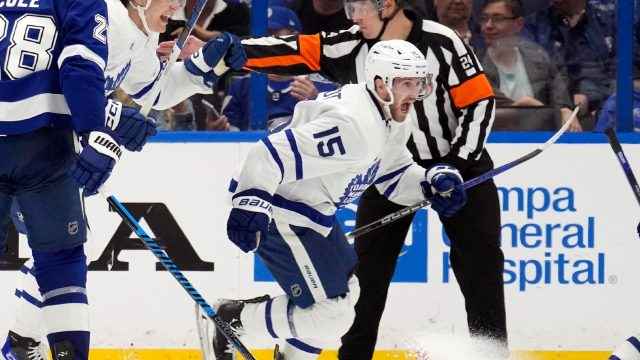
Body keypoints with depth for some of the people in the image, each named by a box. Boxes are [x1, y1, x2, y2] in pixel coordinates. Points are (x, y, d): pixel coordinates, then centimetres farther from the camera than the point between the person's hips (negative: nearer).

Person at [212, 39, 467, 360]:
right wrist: (250, 203, -41)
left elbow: (394, 176, 17)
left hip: (313, 211, 11)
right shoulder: (353, 126, -28)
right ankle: (230, 319, 1)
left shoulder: (391, 122, 5)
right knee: (332, 313, -11)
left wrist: (432, 183, -2)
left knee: (345, 289, 25)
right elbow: (272, 153, -33)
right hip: (277, 214, -11)